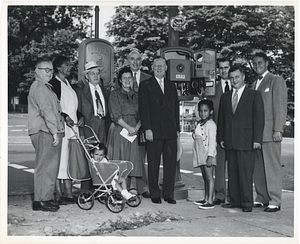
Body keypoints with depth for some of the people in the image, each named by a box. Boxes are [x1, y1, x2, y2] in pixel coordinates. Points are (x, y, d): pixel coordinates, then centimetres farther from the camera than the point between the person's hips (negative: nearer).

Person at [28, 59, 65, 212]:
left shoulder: (46, 88, 25)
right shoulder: (38, 87, -9)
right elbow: (46, 110, -18)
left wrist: (65, 117, 14)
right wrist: (54, 131, -22)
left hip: (51, 133, 10)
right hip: (44, 133, -10)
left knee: (51, 167, 12)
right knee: (44, 167, -7)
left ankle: (47, 198, 19)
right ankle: (41, 200, -2)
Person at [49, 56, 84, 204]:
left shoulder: (69, 84, 21)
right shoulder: (53, 83, -6)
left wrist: (80, 116, 9)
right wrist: (65, 117, -20)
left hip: (72, 126, 8)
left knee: (70, 159, 6)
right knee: (60, 158, -7)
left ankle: (68, 193, 10)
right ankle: (59, 194, -2)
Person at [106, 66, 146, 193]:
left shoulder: (136, 95, 16)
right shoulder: (115, 94, 4)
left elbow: (142, 114, 9)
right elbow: (115, 115, -5)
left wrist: (136, 127, -9)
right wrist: (128, 127, -13)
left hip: (135, 130, 4)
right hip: (119, 129, -4)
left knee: (135, 158, -1)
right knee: (120, 158, -6)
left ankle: (133, 186, 2)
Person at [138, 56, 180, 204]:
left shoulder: (171, 86, 18)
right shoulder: (145, 85, 5)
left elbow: (176, 108, 17)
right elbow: (143, 109, -3)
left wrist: (177, 129, 10)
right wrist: (147, 129, -12)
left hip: (170, 132, 4)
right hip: (154, 131, -3)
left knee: (170, 164, 4)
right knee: (153, 165, 2)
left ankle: (168, 194, 12)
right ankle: (155, 195, 11)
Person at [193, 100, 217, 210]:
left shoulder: (211, 124, -11)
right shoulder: (200, 124, 16)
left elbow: (212, 141, -16)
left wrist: (210, 155, -20)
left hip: (208, 155, -9)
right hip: (200, 155, 9)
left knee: (209, 177, -8)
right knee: (205, 177, 14)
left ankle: (210, 201, -8)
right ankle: (206, 198, 21)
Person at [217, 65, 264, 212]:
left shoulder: (254, 95, 3)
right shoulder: (225, 97, 16)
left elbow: (259, 119, -2)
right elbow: (221, 119, 17)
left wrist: (257, 139, -9)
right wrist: (221, 138, 9)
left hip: (246, 142, -5)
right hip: (229, 142, 5)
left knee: (246, 173, -4)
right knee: (232, 173, 7)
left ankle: (247, 203, 4)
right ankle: (234, 201, 15)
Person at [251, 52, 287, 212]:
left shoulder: (276, 80, 0)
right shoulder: (254, 84, 21)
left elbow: (280, 107, -7)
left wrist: (278, 130, -13)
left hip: (269, 131, -7)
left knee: (272, 167, -5)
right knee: (258, 167, 7)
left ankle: (275, 201, -1)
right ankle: (261, 198, 15)